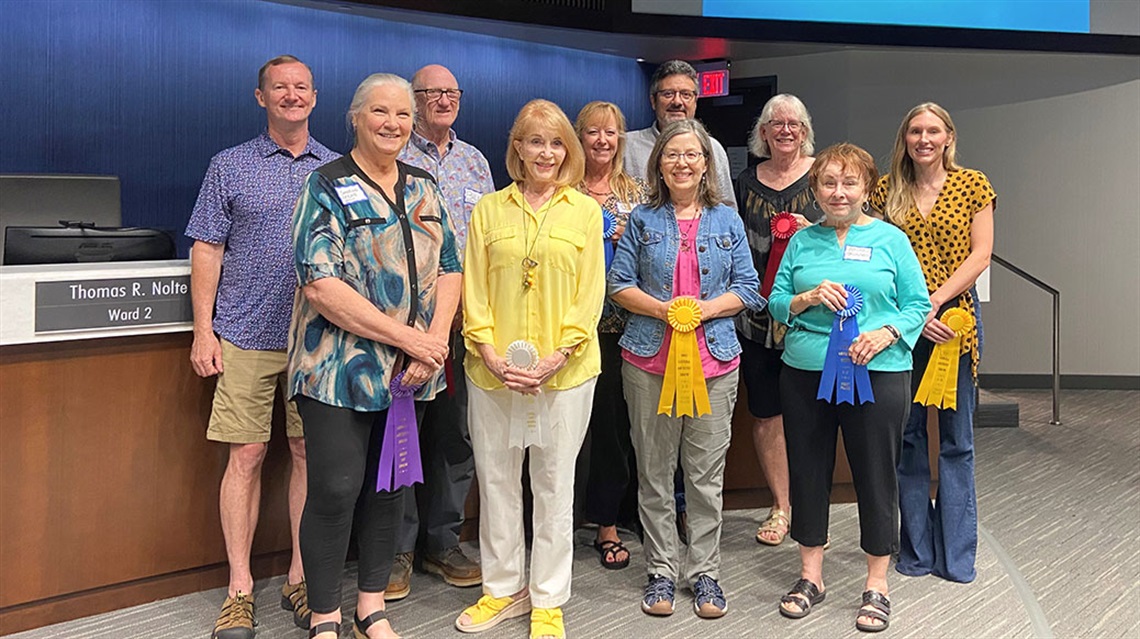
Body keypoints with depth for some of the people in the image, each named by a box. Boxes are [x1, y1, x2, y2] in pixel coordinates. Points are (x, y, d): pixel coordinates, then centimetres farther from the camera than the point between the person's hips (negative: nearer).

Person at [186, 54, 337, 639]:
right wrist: (203, 330, -4)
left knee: (310, 454, 6)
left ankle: (301, 578, 18)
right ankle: (239, 590, 10)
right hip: (247, 336, -1)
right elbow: (207, 249, 3)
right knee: (245, 455, 0)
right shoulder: (231, 166, 6)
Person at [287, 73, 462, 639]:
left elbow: (450, 270, 9)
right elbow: (321, 285, -17)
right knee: (335, 491, -1)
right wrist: (407, 336, -19)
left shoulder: (424, 188, 11)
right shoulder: (327, 188, -6)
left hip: (411, 374, 5)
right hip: (340, 372, -5)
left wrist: (435, 341, -8)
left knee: (392, 486, 12)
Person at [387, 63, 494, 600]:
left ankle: (443, 541, 23)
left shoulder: (475, 161, 15)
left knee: (457, 433, 9)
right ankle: (397, 549, 13)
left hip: (466, 319, 5)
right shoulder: (394, 158, 0)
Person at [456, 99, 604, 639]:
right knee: (495, 481, 11)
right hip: (493, 372, 2)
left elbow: (590, 295, -2)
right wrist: (491, 355, -10)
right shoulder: (489, 210, 6)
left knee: (554, 487, 8)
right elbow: (473, 292, 3)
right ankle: (502, 589, 29)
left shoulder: (585, 211, 3)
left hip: (565, 372, -1)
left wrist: (555, 358, -12)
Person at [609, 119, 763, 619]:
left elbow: (747, 288, 7)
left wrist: (707, 308, -11)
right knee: (654, 472, 5)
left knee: (706, 474, 4)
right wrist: (662, 308, -13)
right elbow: (619, 283, 4)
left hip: (714, 360, 0)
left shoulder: (727, 221, 9)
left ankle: (705, 572, 18)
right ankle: (661, 570, 18)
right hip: (649, 358, 0)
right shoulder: (643, 220, 7)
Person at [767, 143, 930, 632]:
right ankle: (810, 577, 25)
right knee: (807, 471, 9)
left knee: (875, 475, 3)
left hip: (877, 374, -2)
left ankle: (876, 587, 19)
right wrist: (810, 297, -11)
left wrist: (885, 334, -15)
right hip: (805, 372, 3)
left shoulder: (891, 239, 3)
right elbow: (776, 303, 8)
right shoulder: (802, 241, 10)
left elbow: (917, 305, 2)